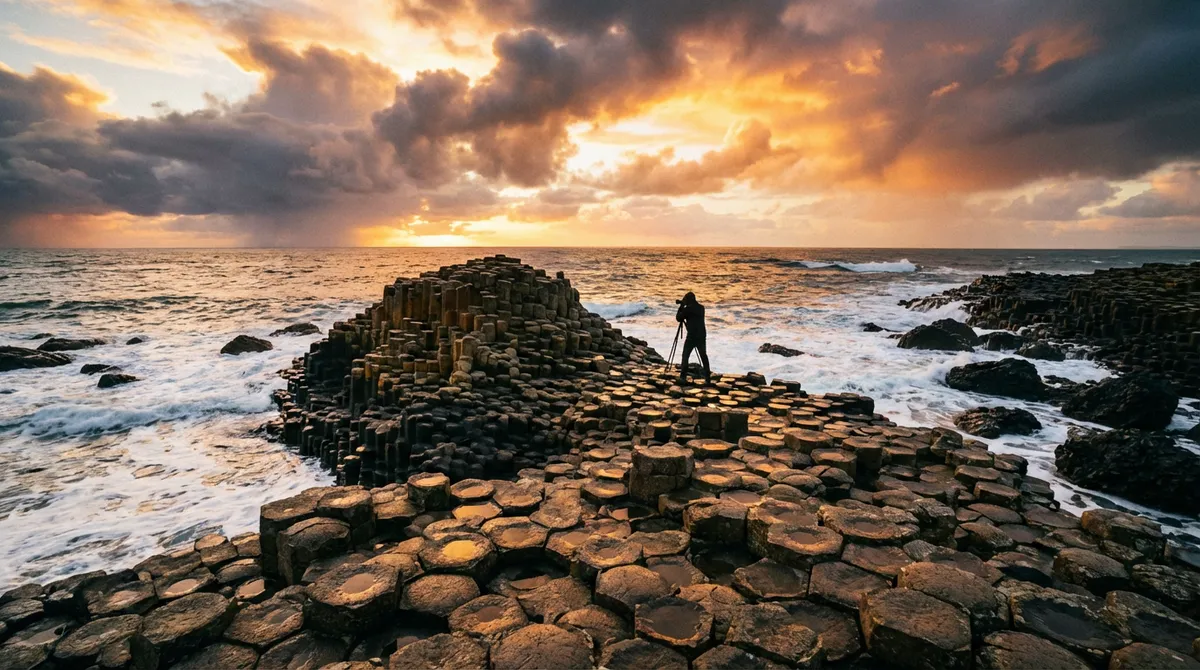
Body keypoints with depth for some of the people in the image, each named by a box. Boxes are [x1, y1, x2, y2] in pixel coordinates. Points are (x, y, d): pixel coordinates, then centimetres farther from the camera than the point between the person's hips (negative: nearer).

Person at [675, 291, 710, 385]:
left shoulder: (688, 308, -9)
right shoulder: (701, 307, 11)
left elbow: (678, 318, 2)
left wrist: (681, 306, 11)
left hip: (691, 336, -6)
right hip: (702, 336, 6)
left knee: (685, 356, 3)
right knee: (704, 356, 15)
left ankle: (683, 377, -1)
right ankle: (707, 377, 15)